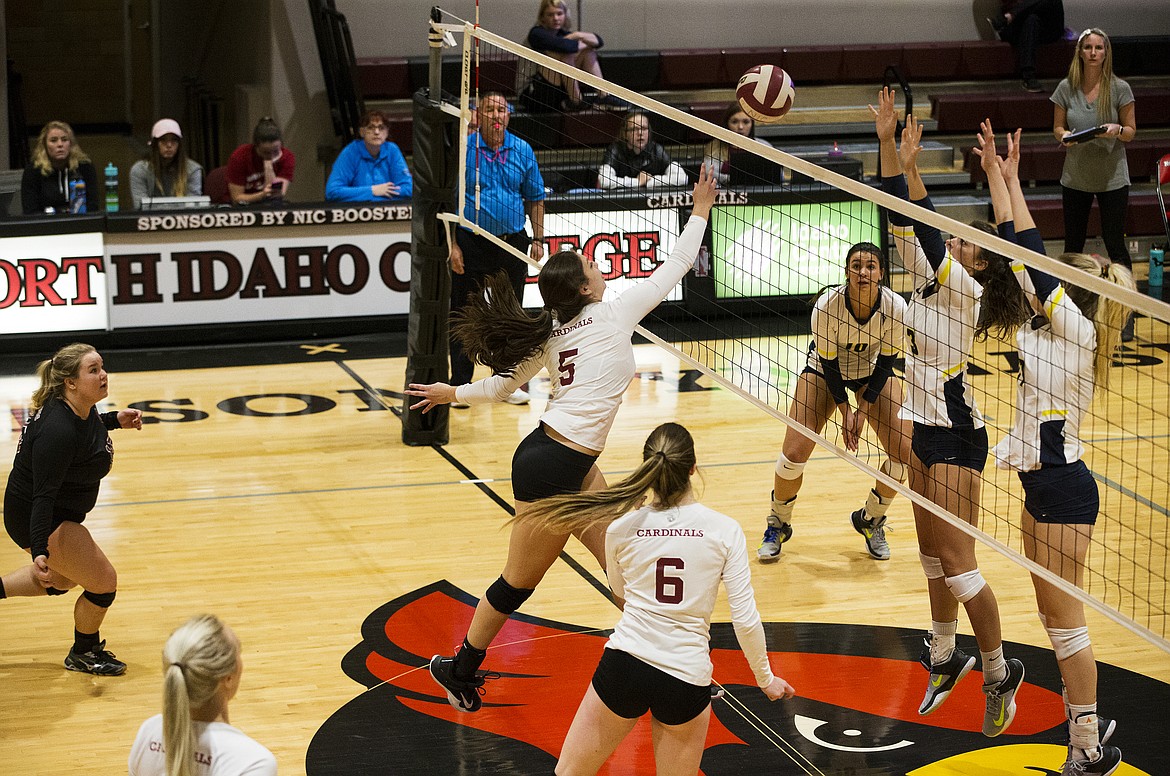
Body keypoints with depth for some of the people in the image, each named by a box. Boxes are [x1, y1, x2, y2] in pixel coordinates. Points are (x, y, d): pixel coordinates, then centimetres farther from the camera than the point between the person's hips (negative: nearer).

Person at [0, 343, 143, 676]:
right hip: (41, 521, -10)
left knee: (60, 579, 31)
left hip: (59, 515, 10)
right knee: (103, 583, 1)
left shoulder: (82, 408, -7)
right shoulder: (58, 431, -34)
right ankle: (84, 654, 26)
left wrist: (115, 419, 8)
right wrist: (39, 551, -42)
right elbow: (43, 497, -35)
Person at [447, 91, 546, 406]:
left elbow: (535, 199, 11)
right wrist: (452, 244, -10)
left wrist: (538, 239, 3)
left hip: (512, 244, 3)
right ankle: (460, 383, 10)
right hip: (470, 245, -3)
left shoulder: (522, 151, 5)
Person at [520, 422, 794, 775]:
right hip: (687, 677, 0)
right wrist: (765, 678, 8)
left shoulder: (621, 526, -4)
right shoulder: (725, 530, -7)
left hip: (623, 666, 0)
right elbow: (745, 619, -5)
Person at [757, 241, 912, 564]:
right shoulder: (827, 305, -33)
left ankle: (870, 520, 16)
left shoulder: (895, 307, -29)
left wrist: (864, 409, -16)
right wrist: (844, 410, -19)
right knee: (794, 453, -12)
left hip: (873, 373, 2)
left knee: (904, 451, -12)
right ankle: (778, 525, 16)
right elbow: (828, 361, -20)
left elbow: (887, 361, -15)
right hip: (825, 371, -2)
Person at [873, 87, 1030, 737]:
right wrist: (886, 143, -7)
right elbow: (904, 223, 0)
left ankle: (999, 673, 5)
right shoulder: (930, 277, 5)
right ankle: (945, 658, 30)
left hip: (955, 437, -9)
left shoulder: (966, 289, -15)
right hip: (925, 429, 9)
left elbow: (927, 232, -28)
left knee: (956, 562, -7)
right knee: (932, 554, 16)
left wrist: (911, 168, -34)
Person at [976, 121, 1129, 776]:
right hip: (1044, 482, 9)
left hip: (1063, 488, -9)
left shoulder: (1074, 328, -15)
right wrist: (1004, 179, 6)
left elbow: (1028, 254, -18)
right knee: (1054, 616, 14)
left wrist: (1002, 177, -13)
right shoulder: (1054, 327, 7)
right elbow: (1026, 256, 8)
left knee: (1065, 620, -4)